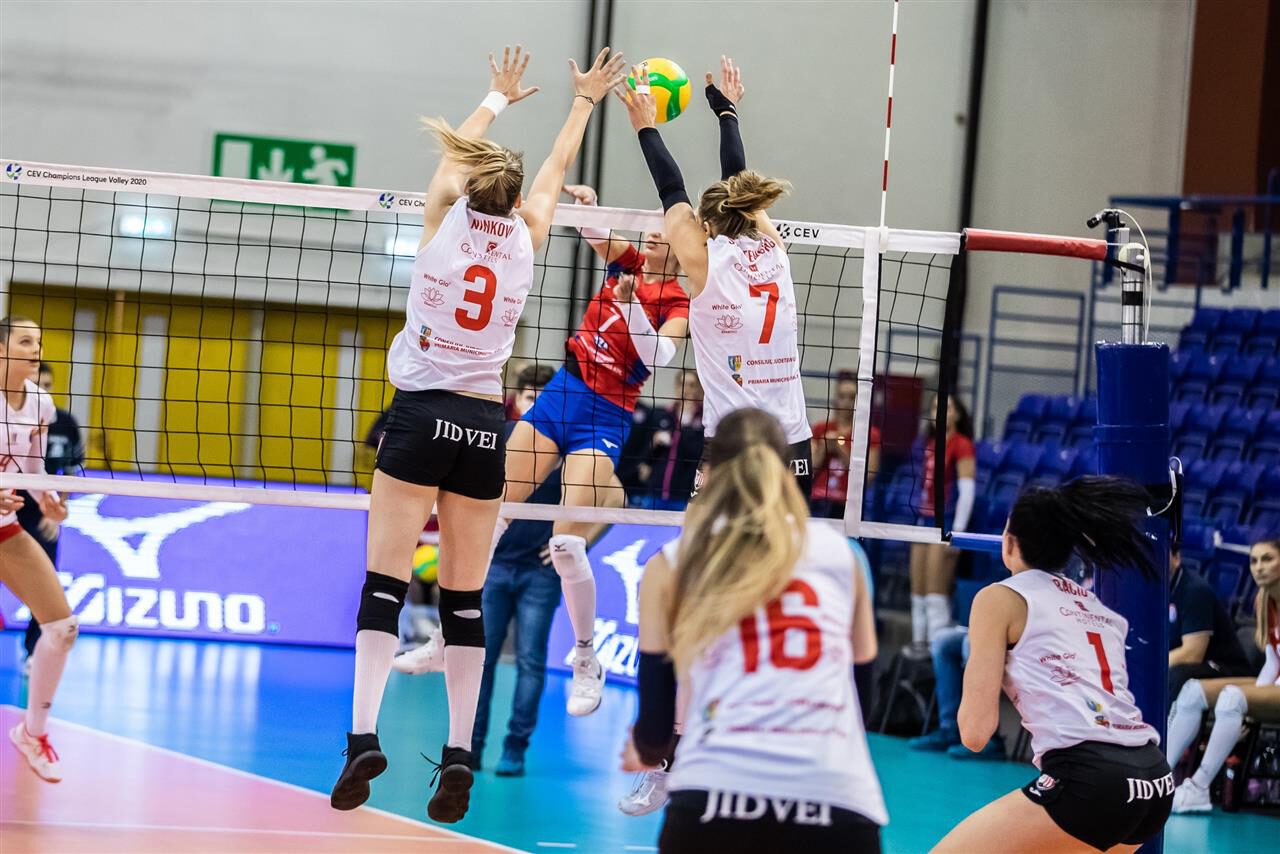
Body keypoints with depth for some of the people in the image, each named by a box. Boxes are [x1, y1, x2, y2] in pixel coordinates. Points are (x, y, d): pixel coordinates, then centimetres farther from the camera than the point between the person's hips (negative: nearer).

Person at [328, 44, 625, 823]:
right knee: (466, 598, 7)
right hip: (483, 426, 2)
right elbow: (557, 170, 20)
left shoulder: (444, 216, -2)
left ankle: (364, 736, -18)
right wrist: (585, 100, 36)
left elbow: (459, 150, 20)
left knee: (387, 583, -5)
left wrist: (501, 96, 37)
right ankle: (460, 752, 0)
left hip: (421, 415, -2)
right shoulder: (526, 237, 2)